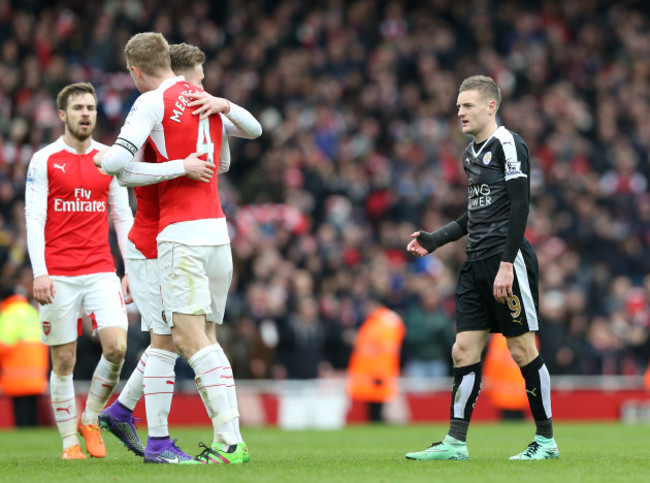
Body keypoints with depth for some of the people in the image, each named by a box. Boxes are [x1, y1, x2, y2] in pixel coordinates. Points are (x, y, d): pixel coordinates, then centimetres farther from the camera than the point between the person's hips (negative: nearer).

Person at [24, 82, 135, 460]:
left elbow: (123, 217, 13)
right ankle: (70, 441, 10)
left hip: (101, 272, 2)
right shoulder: (44, 160, 2)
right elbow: (34, 219, -2)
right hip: (58, 275, -2)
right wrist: (39, 272, -12)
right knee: (64, 360, 0)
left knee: (117, 346, -14)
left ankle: (91, 419, 8)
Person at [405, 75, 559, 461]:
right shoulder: (472, 153, 18)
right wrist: (434, 240, 18)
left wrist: (507, 263, -21)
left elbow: (519, 206, -16)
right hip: (477, 265, 9)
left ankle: (546, 440, 6)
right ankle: (456, 443, 2)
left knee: (523, 350, -3)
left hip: (508, 261, -9)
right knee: (464, 351, 2)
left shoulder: (508, 144, -8)